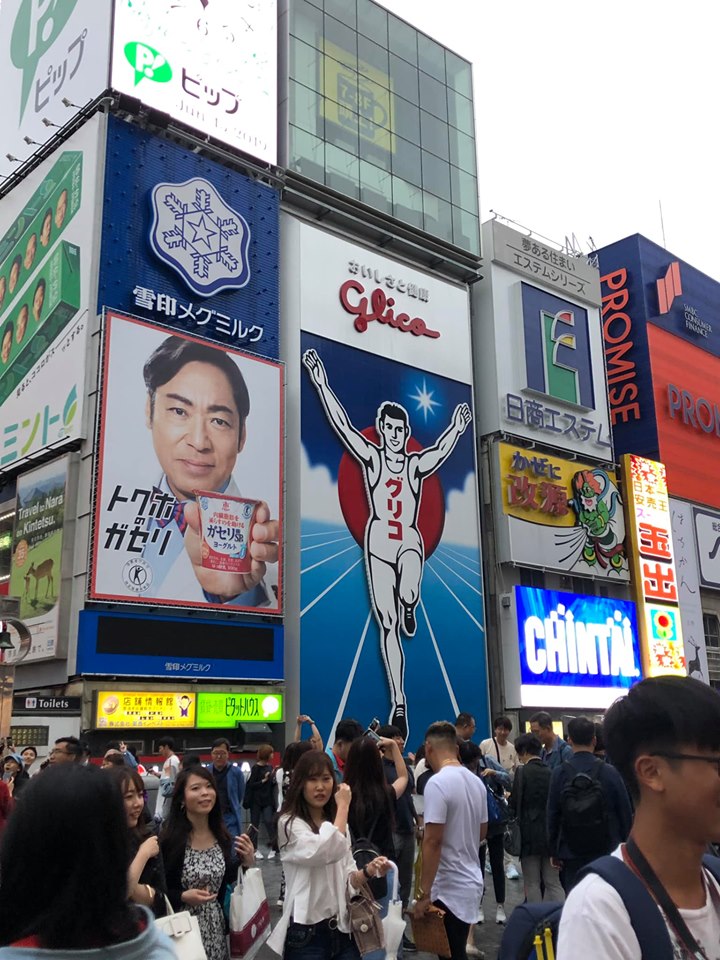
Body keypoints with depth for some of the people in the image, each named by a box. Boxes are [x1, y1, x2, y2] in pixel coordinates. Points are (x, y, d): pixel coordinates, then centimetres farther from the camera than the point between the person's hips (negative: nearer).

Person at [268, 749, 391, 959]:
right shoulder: (290, 823, -10)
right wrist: (343, 806, -14)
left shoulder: (336, 823, 11)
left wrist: (367, 871, -10)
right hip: (306, 934, -6)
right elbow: (330, 851, -25)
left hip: (342, 931, 6)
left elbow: (348, 880, 10)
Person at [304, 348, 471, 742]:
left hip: (409, 540, 0)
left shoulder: (416, 465, 9)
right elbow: (342, 425, -3)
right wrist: (321, 384, -10)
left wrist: (456, 428, -19)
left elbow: (440, 451, -5)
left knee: (408, 595, -34)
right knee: (387, 626, 0)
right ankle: (398, 702, 9)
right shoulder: (371, 457, 4)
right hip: (378, 540, 0)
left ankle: (409, 607, 6)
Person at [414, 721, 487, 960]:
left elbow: (433, 841, -22)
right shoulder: (476, 781, 7)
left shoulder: (437, 783, -19)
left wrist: (424, 893, -17)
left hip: (449, 889, -8)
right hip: (471, 882, 8)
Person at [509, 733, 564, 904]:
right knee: (553, 882, 11)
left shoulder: (522, 771, -11)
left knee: (532, 883, 6)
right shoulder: (550, 772, 3)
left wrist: (508, 798, 8)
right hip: (550, 833, 4)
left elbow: (515, 805, -11)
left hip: (529, 834, -4)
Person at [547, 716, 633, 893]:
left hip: (571, 853, 0)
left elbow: (552, 816, -2)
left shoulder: (559, 774, -6)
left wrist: (554, 851, 8)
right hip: (606, 851, 0)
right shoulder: (609, 772, -7)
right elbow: (626, 814, -2)